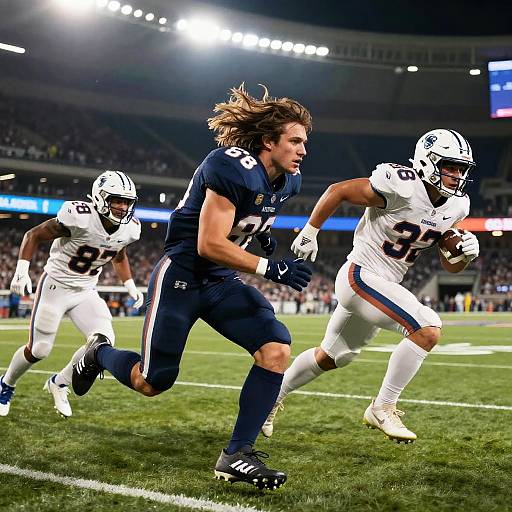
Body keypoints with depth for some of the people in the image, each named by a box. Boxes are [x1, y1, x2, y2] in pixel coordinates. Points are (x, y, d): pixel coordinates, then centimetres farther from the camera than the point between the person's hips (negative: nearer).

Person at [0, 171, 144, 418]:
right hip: (55, 286, -5)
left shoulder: (130, 228, -7)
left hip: (86, 291, 5)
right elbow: (33, 235, -14)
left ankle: (59, 383, 10)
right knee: (38, 350, -2)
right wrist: (22, 270, -25)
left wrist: (131, 286, 7)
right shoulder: (79, 217, -26)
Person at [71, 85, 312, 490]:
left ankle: (236, 455, -8)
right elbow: (209, 246, -26)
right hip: (181, 276, -7)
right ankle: (100, 353, 36)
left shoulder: (287, 181, 2)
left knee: (276, 350, -15)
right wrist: (270, 269, -26)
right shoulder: (233, 168, -25)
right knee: (152, 383, 2)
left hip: (222, 282, 7)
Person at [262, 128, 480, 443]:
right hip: (360, 275, -9)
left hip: (385, 286, 9)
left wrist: (466, 251, -12)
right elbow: (338, 191, -11)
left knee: (332, 357, 22)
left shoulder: (457, 206, 1)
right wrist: (309, 233, -4)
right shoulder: (401, 187, -22)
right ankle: (383, 408, -8)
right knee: (428, 329, -22)